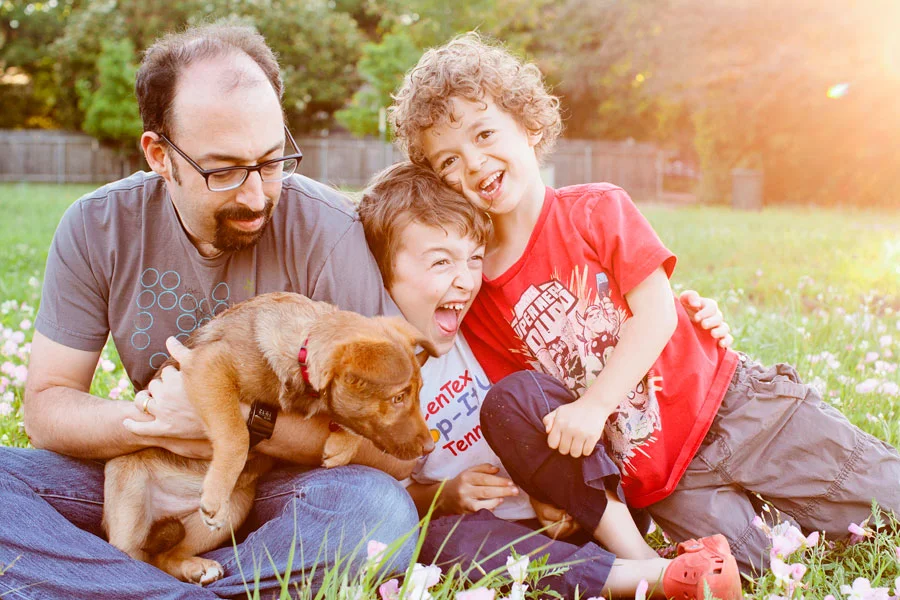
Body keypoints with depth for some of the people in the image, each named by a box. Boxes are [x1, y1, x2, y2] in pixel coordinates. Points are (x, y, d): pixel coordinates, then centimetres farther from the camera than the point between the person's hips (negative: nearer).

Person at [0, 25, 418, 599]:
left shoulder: (325, 230, -19)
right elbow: (47, 405, -2)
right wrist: (146, 421, -22)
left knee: (381, 512, -34)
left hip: (284, 485, -2)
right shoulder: (97, 228, -8)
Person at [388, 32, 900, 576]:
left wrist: (594, 404, -26)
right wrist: (554, 490, -12)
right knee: (748, 567, -14)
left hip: (731, 403, -1)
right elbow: (520, 410, 2)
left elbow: (656, 313, -16)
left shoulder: (597, 210, -9)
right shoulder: (471, 293, -3)